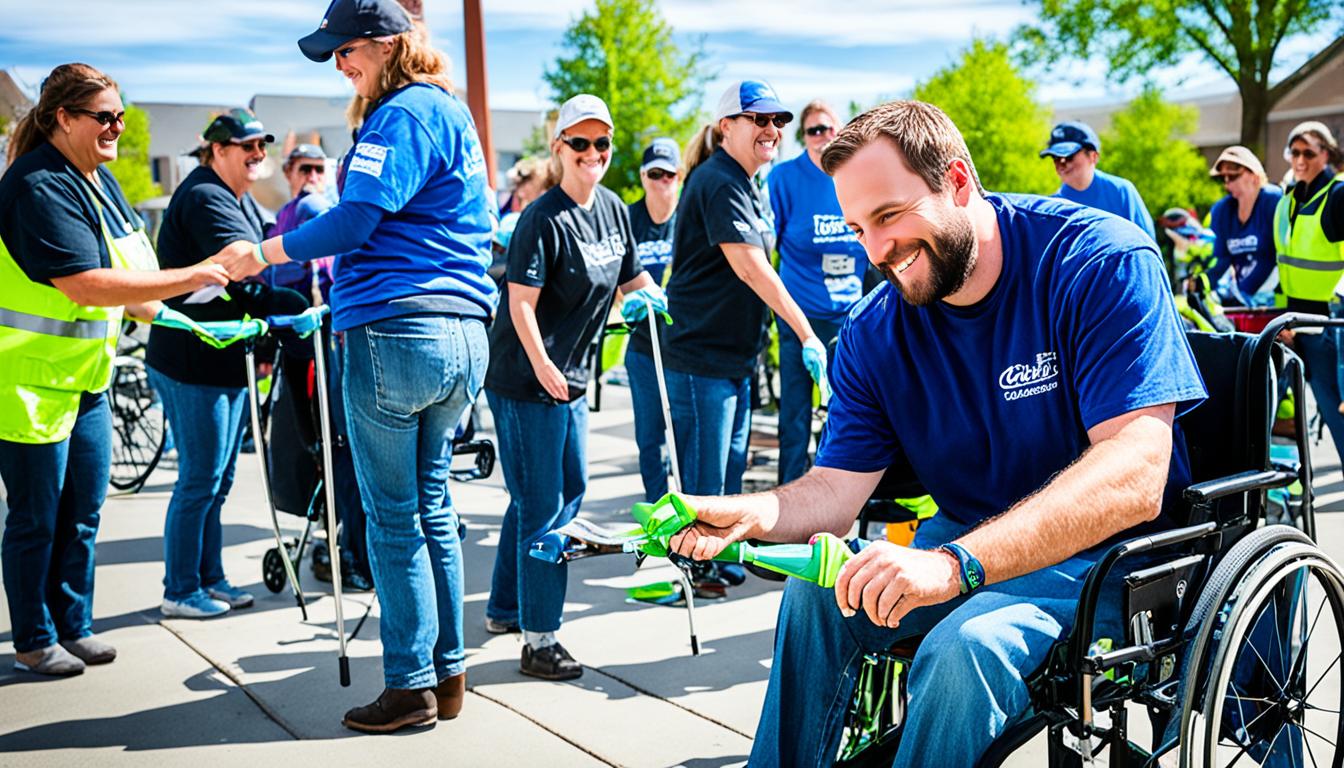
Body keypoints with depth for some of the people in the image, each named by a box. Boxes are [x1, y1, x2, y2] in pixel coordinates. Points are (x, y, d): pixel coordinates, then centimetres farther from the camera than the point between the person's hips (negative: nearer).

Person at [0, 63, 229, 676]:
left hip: (85, 376, 9)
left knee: (82, 512, 15)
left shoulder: (97, 179, 10)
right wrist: (187, 278, -27)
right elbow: (86, 286, -28)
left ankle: (74, 627, 28)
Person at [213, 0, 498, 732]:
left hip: (395, 333, -9)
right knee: (433, 505, 14)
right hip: (464, 335, 9)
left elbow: (355, 219, -17)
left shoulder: (402, 116, -8)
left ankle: (411, 686, 8)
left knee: (393, 516, 0)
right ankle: (448, 672, 20)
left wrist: (263, 253, -4)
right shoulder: (453, 113, 21)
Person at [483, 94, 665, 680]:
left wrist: (646, 294, 4)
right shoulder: (544, 219, -17)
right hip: (526, 378, -9)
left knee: (570, 489, 18)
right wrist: (541, 365, -32)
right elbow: (521, 302, -22)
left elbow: (630, 276, 21)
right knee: (542, 504, -5)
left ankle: (505, 607, 34)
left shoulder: (613, 210, 7)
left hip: (571, 377, 9)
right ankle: (538, 640, 5)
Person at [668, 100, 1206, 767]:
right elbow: (836, 489, -6)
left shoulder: (1102, 261, -19)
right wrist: (747, 515, -30)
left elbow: (1136, 475, -30)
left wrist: (954, 563, -42)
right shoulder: (874, 331, -2)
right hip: (968, 544, 5)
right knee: (816, 596, -18)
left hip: (1107, 551, -4)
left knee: (966, 646, -30)